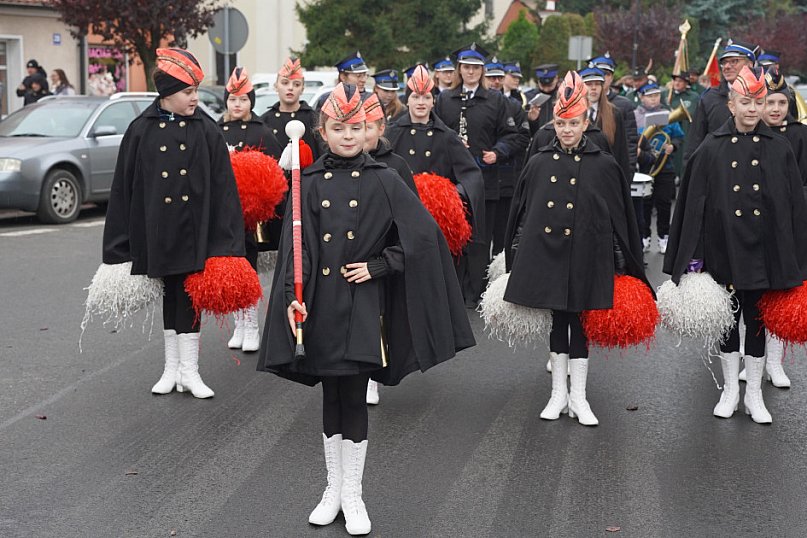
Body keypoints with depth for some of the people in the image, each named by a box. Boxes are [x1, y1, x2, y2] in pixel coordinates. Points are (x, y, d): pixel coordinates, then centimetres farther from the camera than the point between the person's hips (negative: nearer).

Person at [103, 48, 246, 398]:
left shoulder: (206, 130, -1)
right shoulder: (141, 131, 0)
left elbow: (222, 186, -3)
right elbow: (124, 188, 3)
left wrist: (226, 244, -8)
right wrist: (120, 246, 1)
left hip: (195, 231, -1)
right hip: (157, 231, 1)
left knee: (189, 297, 2)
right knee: (169, 297, 11)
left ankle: (189, 370, 11)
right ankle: (172, 368, 21)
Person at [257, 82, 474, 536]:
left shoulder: (384, 181, -1)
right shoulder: (309, 183, 4)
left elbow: (423, 234, -2)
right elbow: (295, 246, 1)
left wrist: (378, 265, -6)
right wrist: (293, 298, -9)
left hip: (363, 304, -2)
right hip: (321, 303, 2)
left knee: (354, 397, -1)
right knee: (331, 397, 10)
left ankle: (353, 494, 11)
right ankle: (333, 488, 22)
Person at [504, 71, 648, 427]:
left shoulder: (604, 166, 0)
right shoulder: (538, 164, 4)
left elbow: (620, 219, 3)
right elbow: (520, 213, 10)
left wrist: (624, 265, 2)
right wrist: (516, 259, 8)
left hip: (585, 259, -1)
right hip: (545, 255, 2)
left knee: (580, 323, 4)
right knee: (556, 321, 8)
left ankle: (578, 397, 13)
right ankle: (559, 393, 19)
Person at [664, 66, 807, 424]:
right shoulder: (711, 149, -2)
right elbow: (694, 204, -2)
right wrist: (693, 257, -7)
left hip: (763, 252, 0)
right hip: (723, 250, 0)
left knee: (757, 320, 7)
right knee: (727, 318, 10)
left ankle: (754, 393, 19)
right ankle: (730, 389, 24)